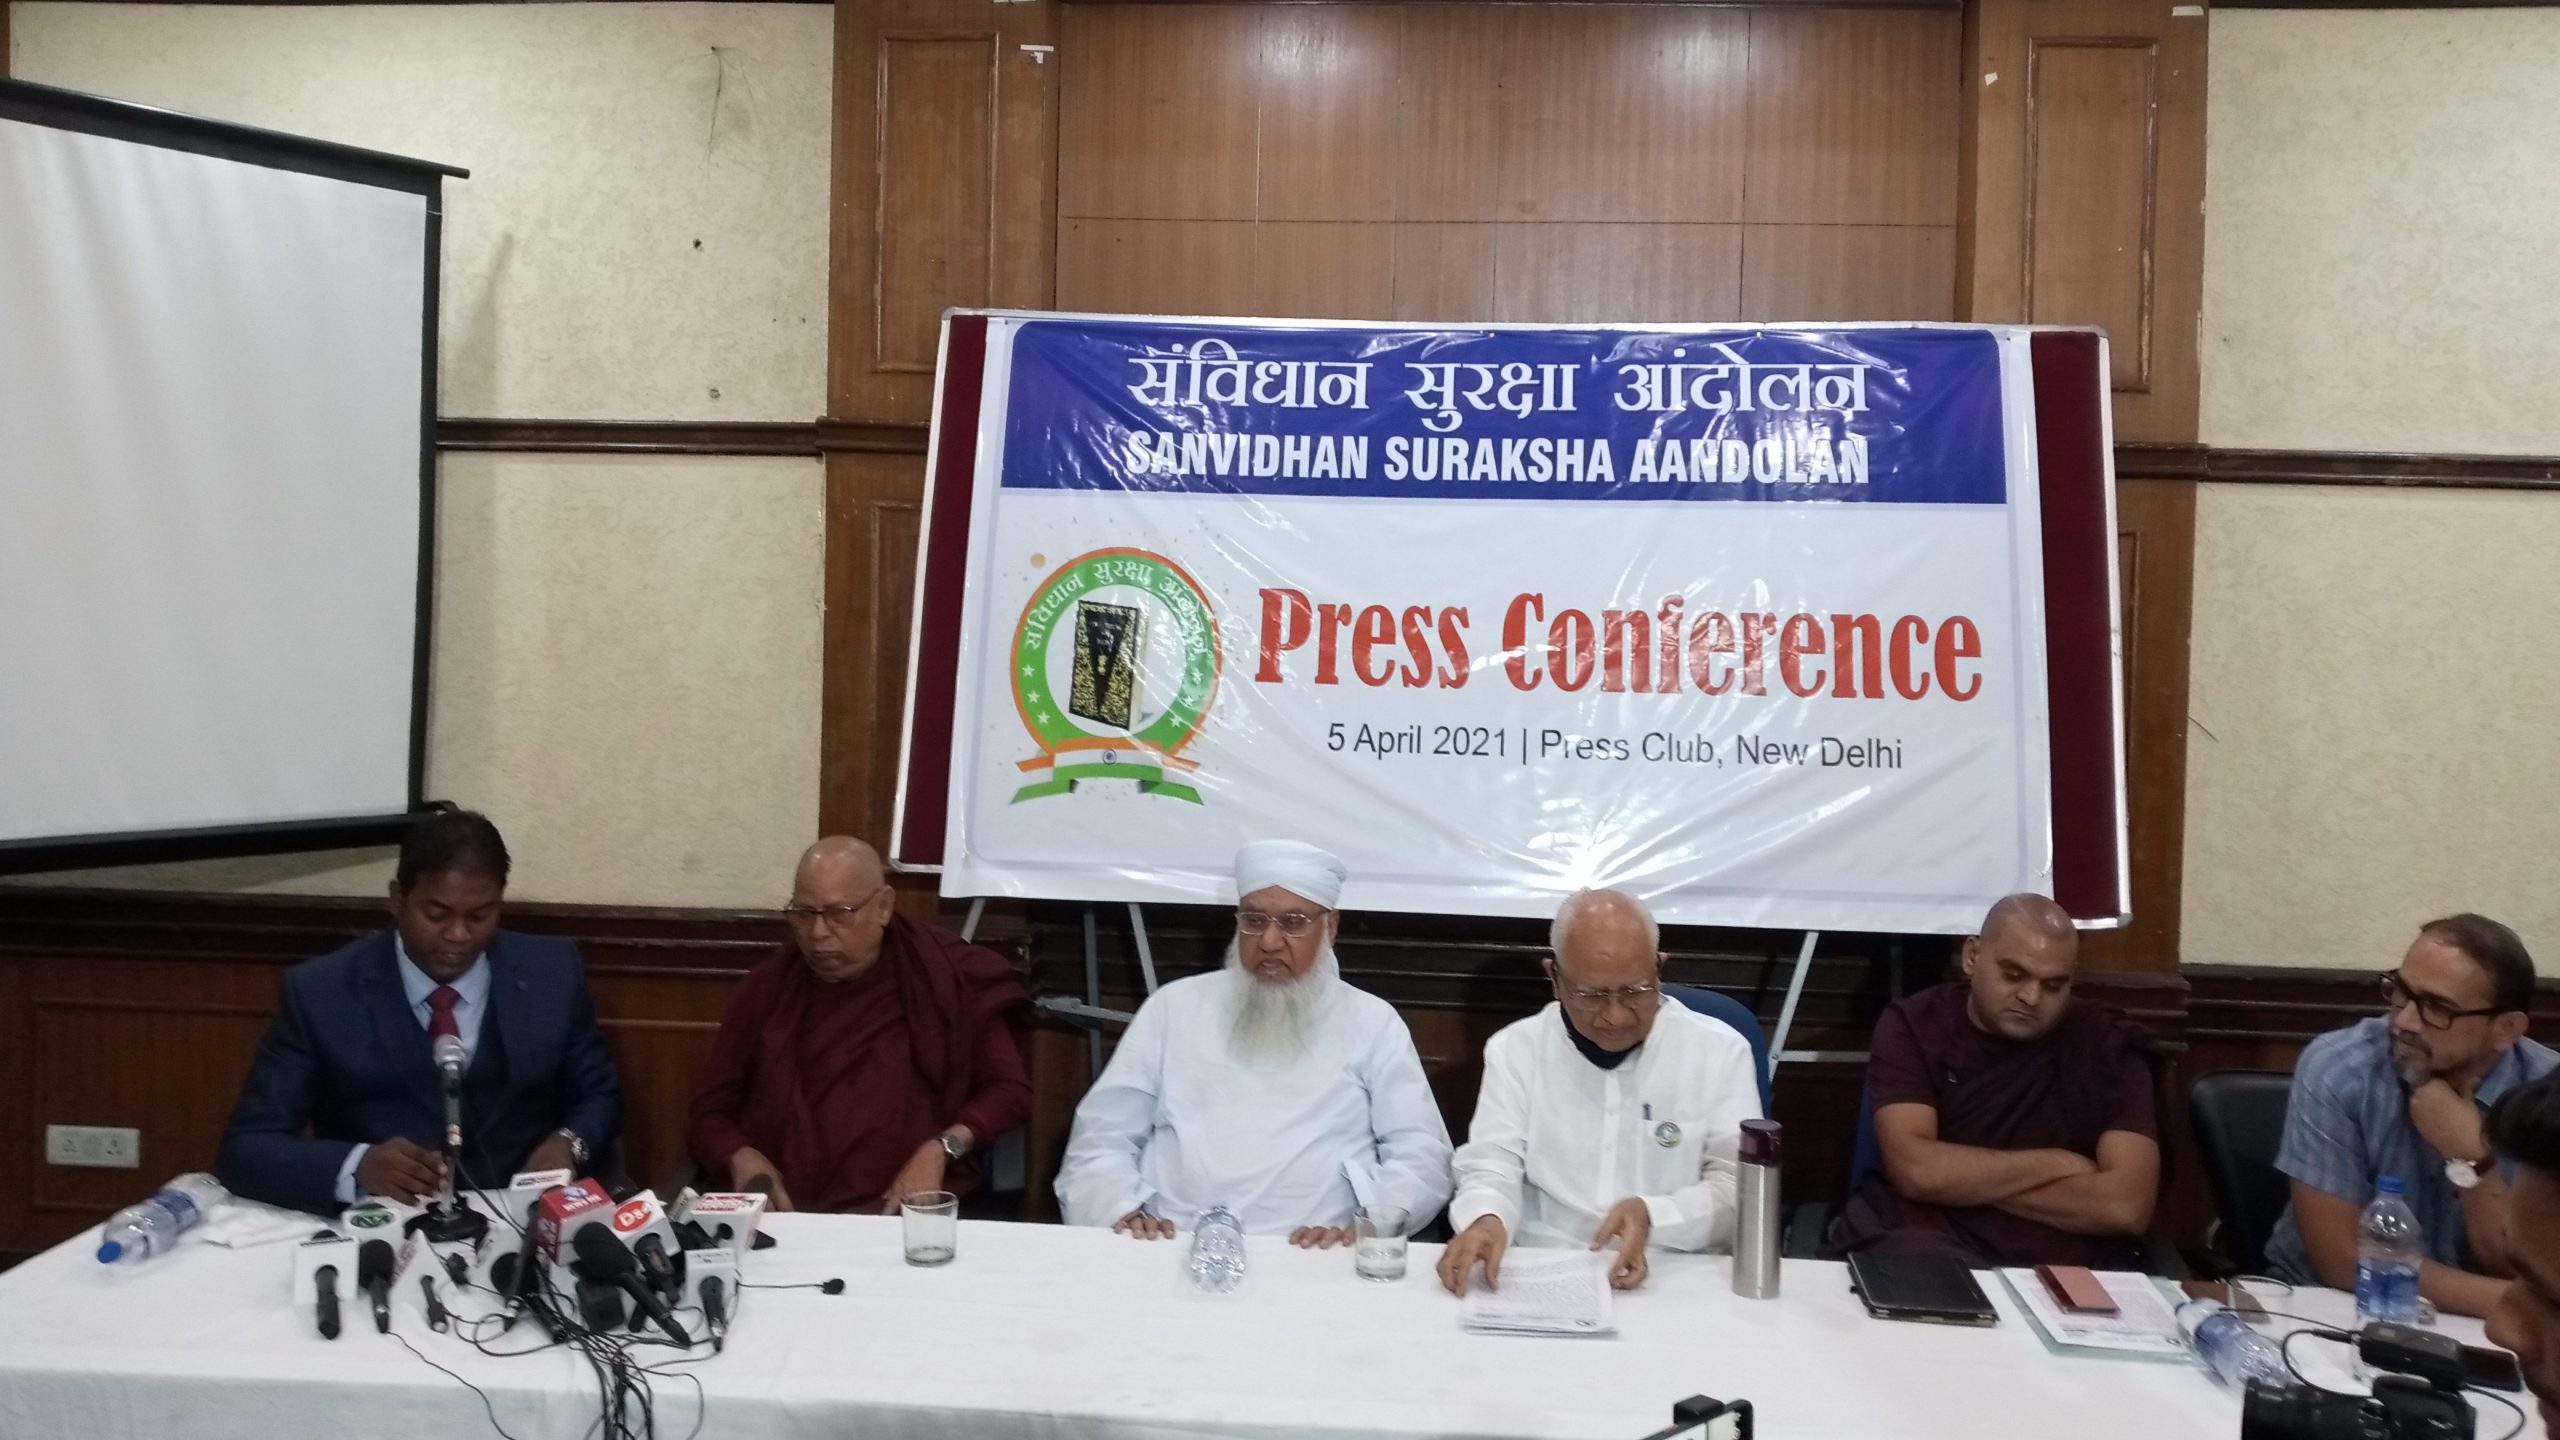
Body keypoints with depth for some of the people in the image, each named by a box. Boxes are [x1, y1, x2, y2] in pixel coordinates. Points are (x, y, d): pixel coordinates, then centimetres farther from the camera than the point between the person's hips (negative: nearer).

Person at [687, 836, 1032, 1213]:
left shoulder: (942, 978, 6)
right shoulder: (767, 985, 13)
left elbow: (1009, 1089, 6)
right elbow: (711, 1111, 17)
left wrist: (940, 1149, -10)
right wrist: (743, 1160, -5)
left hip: (907, 1214, -2)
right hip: (784, 1213, 2)